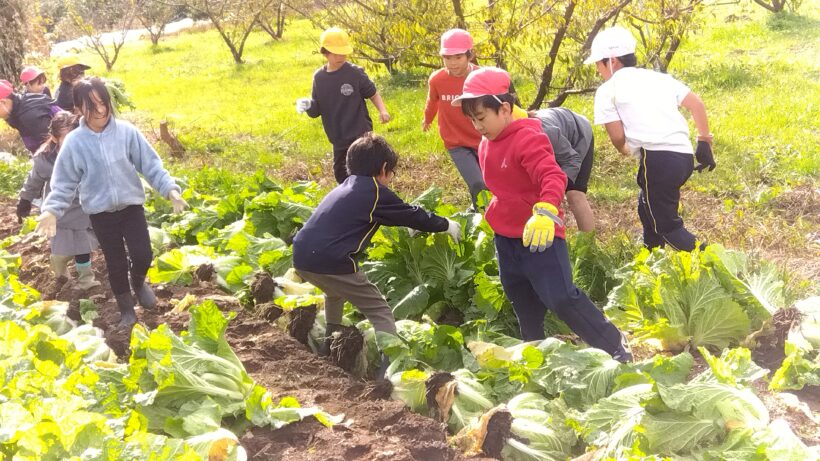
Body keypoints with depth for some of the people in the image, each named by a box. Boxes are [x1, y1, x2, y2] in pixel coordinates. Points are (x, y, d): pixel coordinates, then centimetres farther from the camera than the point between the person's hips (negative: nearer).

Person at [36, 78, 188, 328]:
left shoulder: (126, 131, -11)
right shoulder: (74, 142, -11)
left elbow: (150, 164, -7)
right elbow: (64, 181, -4)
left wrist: (170, 188, -17)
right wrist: (52, 210, -16)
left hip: (131, 204, 0)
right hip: (100, 211, 0)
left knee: (142, 256, -3)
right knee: (116, 263, 8)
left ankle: (138, 282, 33)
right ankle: (126, 309, 30)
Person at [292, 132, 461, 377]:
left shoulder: (345, 188, 24)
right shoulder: (376, 192, 0)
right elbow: (412, 215, 8)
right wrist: (446, 225, 23)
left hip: (301, 257, 8)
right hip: (332, 262, -8)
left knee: (335, 292, 38)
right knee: (380, 313, -1)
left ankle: (331, 343, 47)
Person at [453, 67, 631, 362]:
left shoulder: (528, 139, -21)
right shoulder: (486, 145, 7)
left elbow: (553, 176, -35)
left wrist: (546, 211, -51)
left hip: (539, 236, -9)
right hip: (505, 238, 9)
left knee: (561, 298, -13)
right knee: (524, 305, 19)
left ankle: (615, 346, 1)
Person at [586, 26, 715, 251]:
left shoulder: (607, 90, 5)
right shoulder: (659, 77, 21)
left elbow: (617, 136, 0)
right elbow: (696, 104, 15)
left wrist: (625, 150, 22)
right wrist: (704, 141, 22)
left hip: (657, 157, -7)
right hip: (684, 155, 7)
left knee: (667, 225, 5)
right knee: (648, 207, 29)